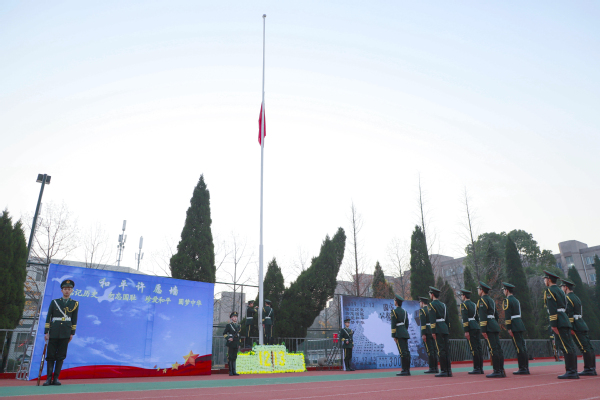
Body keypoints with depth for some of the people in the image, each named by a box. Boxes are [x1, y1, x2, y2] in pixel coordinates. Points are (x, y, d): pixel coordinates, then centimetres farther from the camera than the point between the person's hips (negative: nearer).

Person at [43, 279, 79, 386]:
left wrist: (72, 333, 3)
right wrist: (46, 332, -1)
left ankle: (56, 378, 8)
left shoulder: (75, 304, 8)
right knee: (50, 355, 1)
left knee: (61, 356, 2)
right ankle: (49, 378, 7)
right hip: (53, 332, 0)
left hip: (65, 333, 0)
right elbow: (48, 317, 5)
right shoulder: (54, 302, 7)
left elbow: (74, 320, 7)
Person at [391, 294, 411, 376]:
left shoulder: (394, 311, -9)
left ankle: (404, 371, -9)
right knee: (406, 352, 7)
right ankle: (407, 369, 10)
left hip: (399, 334, -8)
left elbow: (393, 324, -12)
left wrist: (394, 336, -9)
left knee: (403, 352, -9)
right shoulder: (404, 311, 14)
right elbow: (407, 323, 17)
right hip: (405, 333, 8)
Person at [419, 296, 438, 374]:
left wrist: (423, 334, -15)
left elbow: (423, 323, -15)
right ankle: (436, 368, 10)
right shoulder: (431, 310, 15)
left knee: (429, 351, -6)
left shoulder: (422, 310, -7)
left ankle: (432, 368, -6)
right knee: (434, 350, 9)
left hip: (427, 332, -7)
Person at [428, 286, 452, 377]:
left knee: (441, 350, -6)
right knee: (446, 350, 7)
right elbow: (447, 319, 18)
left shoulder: (432, 304, -6)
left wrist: (433, 331, -14)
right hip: (445, 329, 7)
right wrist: (447, 330, 21)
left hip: (438, 329, -7)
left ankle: (444, 371, -5)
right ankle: (449, 370, 8)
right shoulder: (443, 305, 17)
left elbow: (432, 319, -14)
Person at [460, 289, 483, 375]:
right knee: (478, 348, 7)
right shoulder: (474, 304, 16)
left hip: (470, 328, -8)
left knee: (474, 348, -6)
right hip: (477, 328, 8)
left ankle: (476, 369, -5)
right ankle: (481, 368, 10)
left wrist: (466, 331, -15)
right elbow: (477, 318, 18)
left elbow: (465, 319, -14)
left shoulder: (464, 305, -7)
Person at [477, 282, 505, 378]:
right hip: (495, 326, 9)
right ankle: (501, 371, 9)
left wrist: (483, 330, -17)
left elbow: (483, 316, -16)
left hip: (488, 327, -9)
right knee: (498, 348, 7)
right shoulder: (491, 300, 20)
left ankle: (497, 371, -7)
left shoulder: (482, 300, -8)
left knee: (493, 349, -8)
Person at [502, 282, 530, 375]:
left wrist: (509, 328, -16)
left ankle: (522, 368, -5)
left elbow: (507, 315, -16)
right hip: (520, 325, 9)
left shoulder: (507, 300, -10)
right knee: (522, 347, 9)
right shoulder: (516, 300, 17)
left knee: (519, 347, -7)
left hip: (514, 326, -9)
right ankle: (526, 368, 13)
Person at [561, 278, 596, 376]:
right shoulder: (576, 297, 19)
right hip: (583, 325, 9)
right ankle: (592, 369, 11)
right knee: (588, 348, 8)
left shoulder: (568, 298, -10)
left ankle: (588, 369, -7)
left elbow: (569, 314, -16)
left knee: (584, 348, -9)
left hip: (576, 327, -9)